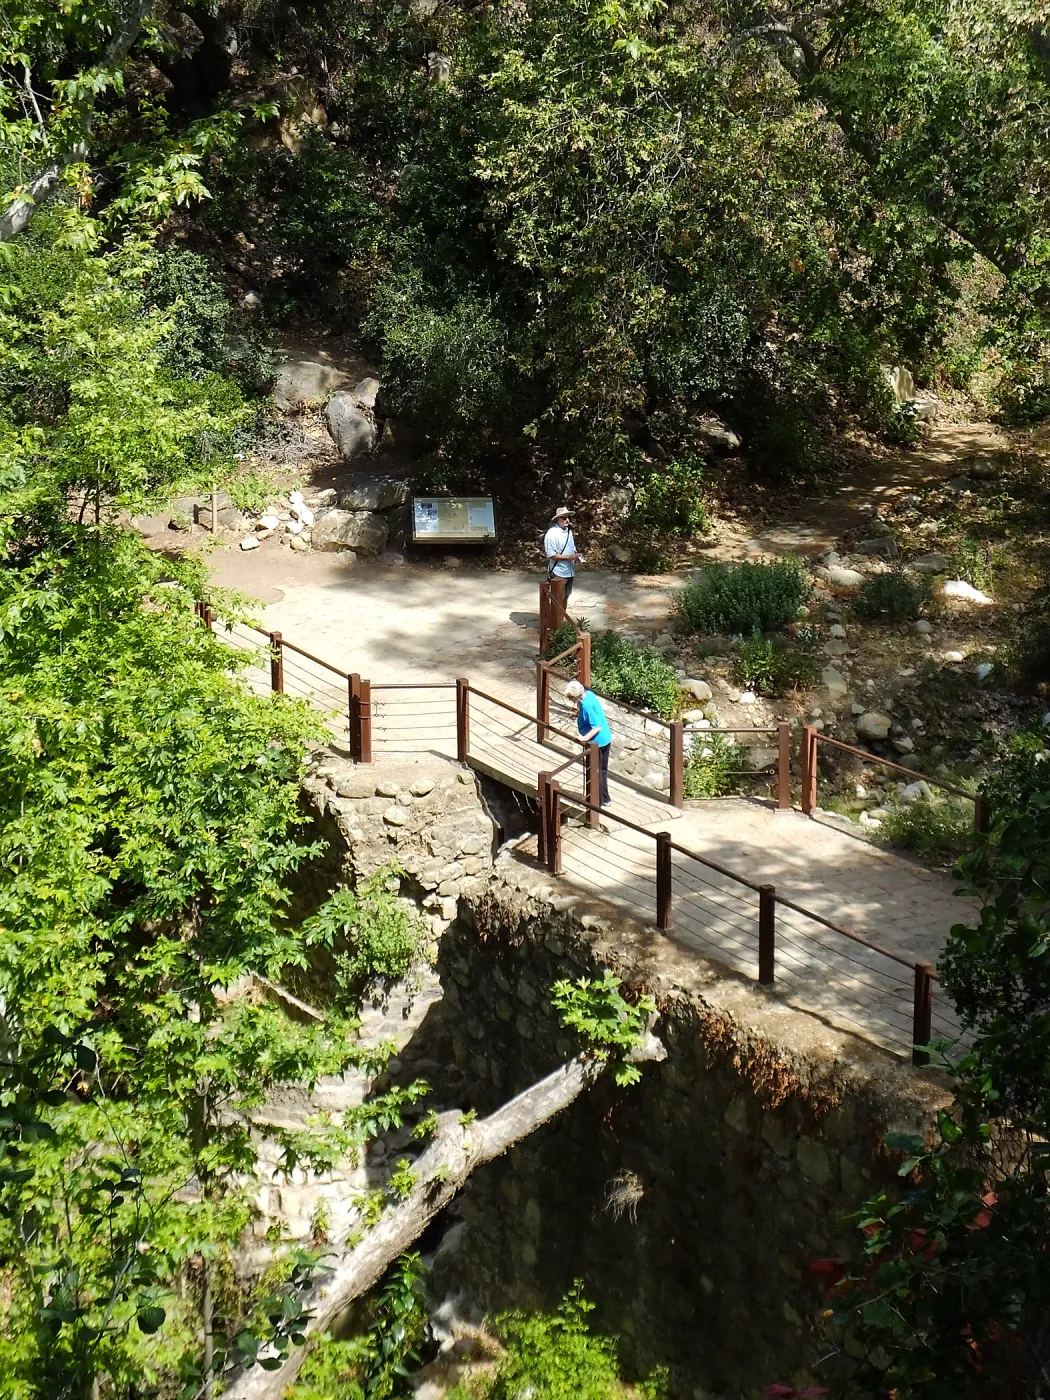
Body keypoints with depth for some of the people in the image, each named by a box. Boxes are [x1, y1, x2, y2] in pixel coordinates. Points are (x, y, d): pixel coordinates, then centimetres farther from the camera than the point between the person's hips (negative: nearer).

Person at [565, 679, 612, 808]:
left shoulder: (586, 706, -26)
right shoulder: (589, 694, 1)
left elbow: (597, 726, -29)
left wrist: (585, 738, -36)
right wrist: (579, 711, 7)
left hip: (596, 742, -10)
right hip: (605, 739, 10)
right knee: (602, 770, 20)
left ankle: (597, 802, 14)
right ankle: (605, 798, 30)